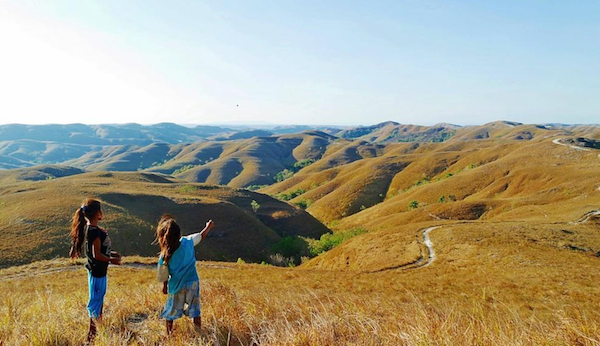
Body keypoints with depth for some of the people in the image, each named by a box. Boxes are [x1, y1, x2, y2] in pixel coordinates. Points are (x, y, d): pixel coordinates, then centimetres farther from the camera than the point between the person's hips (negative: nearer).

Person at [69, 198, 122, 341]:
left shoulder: (89, 227, 1)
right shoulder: (95, 232, -28)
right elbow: (97, 255, -24)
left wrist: (111, 253, 10)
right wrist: (112, 260, -12)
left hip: (97, 269, 9)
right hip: (97, 270, -9)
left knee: (100, 296, 23)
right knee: (96, 299, 5)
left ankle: (99, 324, 41)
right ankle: (92, 333, 19)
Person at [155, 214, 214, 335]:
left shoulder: (164, 258, -19)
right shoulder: (188, 242, -16)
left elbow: (163, 276, -4)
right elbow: (201, 235, 3)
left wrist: (165, 287, 15)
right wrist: (209, 227, 22)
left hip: (176, 287, -2)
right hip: (193, 283, 2)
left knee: (171, 310, 18)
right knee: (194, 308, 20)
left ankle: (169, 333, 27)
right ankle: (199, 329, 28)